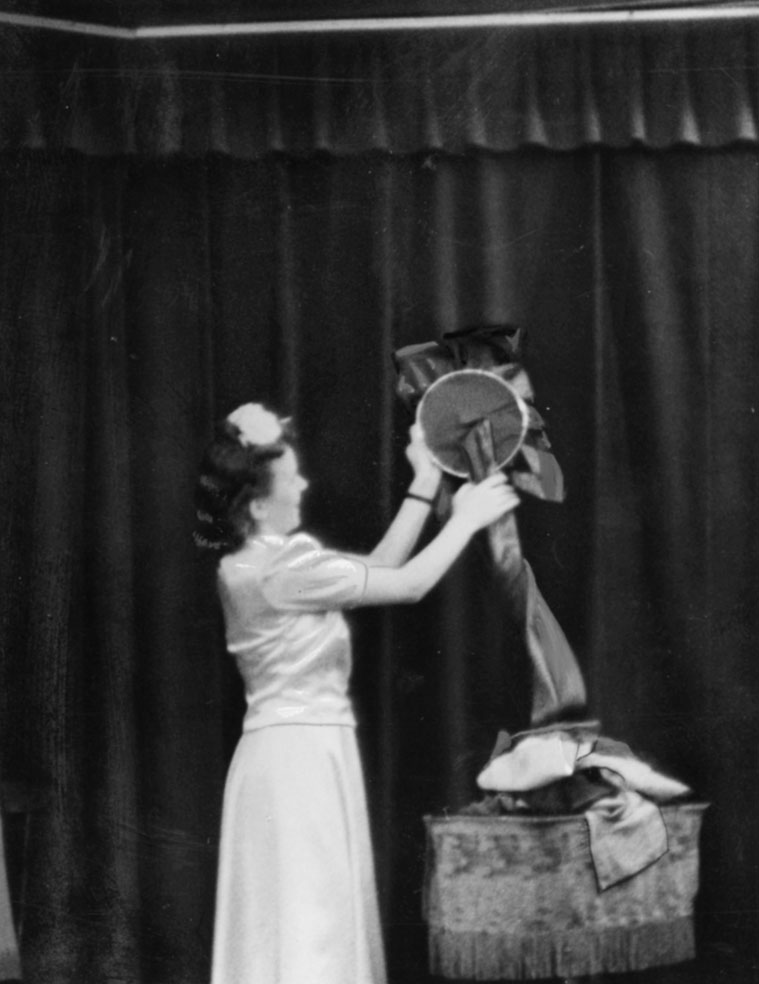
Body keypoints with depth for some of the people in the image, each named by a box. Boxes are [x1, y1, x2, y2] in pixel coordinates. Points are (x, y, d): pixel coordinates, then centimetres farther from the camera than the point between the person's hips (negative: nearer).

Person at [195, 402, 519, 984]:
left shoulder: (267, 561, 10)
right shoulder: (279, 569, -18)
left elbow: (378, 569, 17)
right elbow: (408, 586, -12)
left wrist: (425, 486, 17)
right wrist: (467, 519, 1)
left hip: (303, 754, 10)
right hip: (301, 757, -10)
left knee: (320, 928, 12)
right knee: (309, 924, -8)